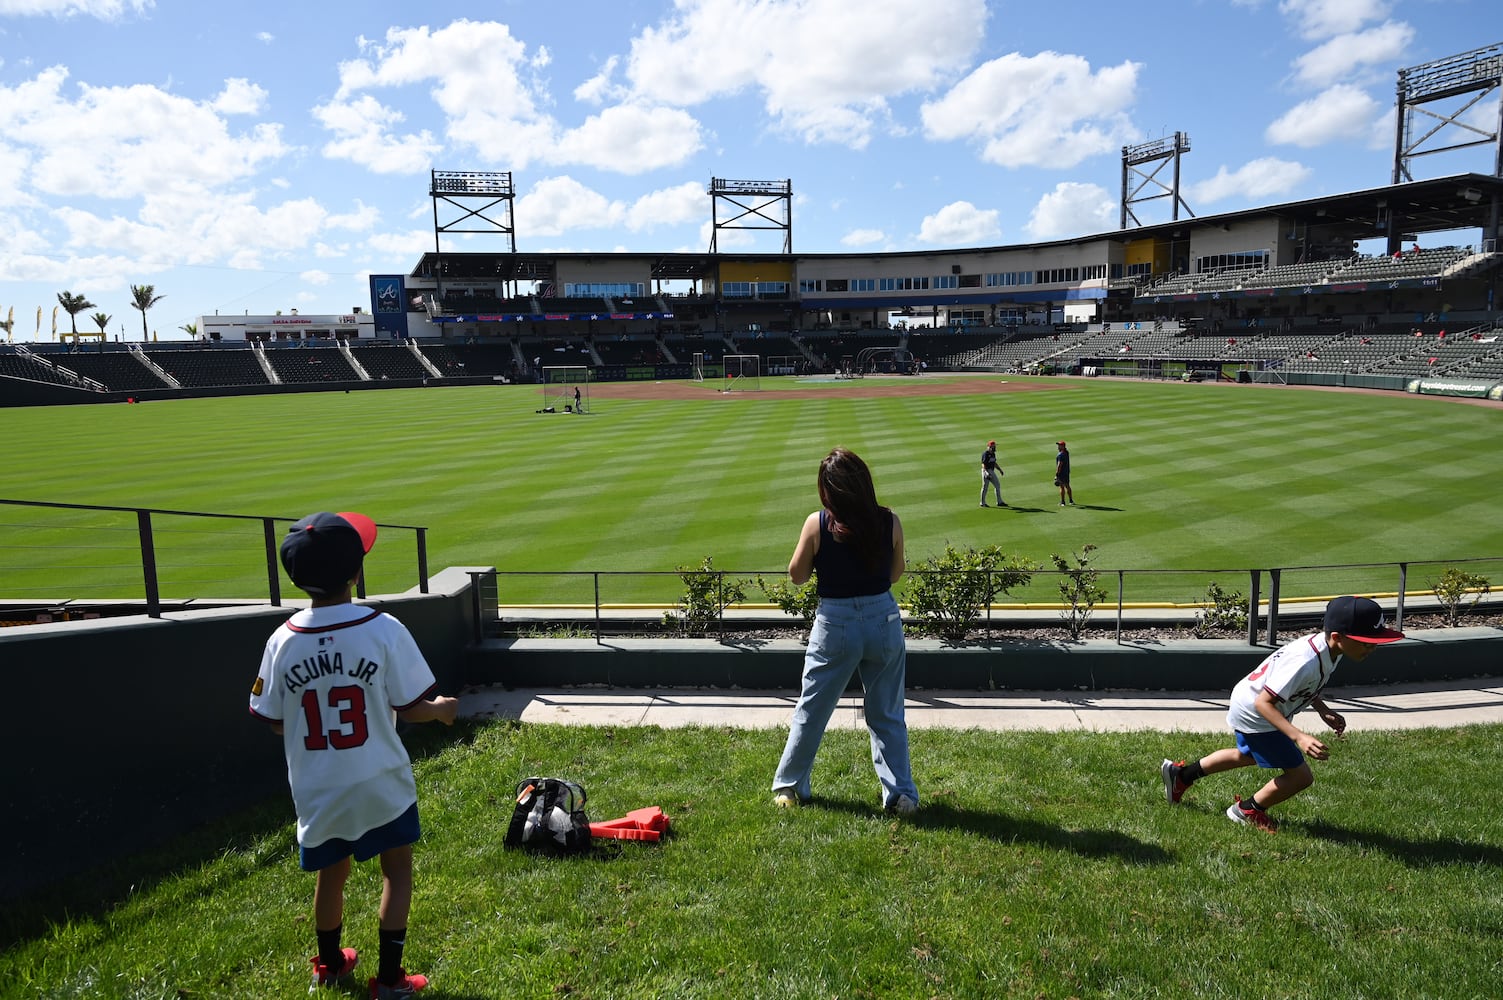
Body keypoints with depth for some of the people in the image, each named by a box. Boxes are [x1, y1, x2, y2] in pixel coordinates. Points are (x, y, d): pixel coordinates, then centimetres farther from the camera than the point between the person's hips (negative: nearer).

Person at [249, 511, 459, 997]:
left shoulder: (283, 640, -11)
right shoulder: (383, 629, -20)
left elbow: (276, 723, -1)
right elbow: (411, 708, -14)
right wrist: (443, 710, 7)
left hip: (317, 790, 3)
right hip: (380, 784, -3)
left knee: (331, 872, 24)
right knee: (397, 867, 17)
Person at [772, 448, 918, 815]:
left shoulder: (817, 523, -13)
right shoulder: (890, 522, -7)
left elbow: (797, 575, -3)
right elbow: (896, 573, 6)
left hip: (835, 625, -1)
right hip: (885, 620, 2)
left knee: (811, 710, 15)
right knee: (888, 716, 16)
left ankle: (788, 786, 29)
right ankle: (902, 795, 18)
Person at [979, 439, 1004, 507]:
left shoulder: (993, 454, 12)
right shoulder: (985, 454, -16)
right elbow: (983, 464, -22)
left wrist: (999, 469, 17)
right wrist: (987, 472, -32)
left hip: (992, 471, 9)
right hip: (986, 471, -9)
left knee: (997, 485, 9)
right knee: (985, 487, -2)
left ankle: (999, 502, 16)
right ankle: (983, 503, 8)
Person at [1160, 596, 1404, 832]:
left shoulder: (1330, 648, -9)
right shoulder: (1306, 662, -37)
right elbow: (1263, 702, -36)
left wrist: (1324, 711, -1)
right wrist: (1299, 737, -44)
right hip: (1254, 714, -10)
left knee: (1247, 755, 33)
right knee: (1300, 776, -2)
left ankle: (1181, 774, 45)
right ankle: (1248, 811, 21)